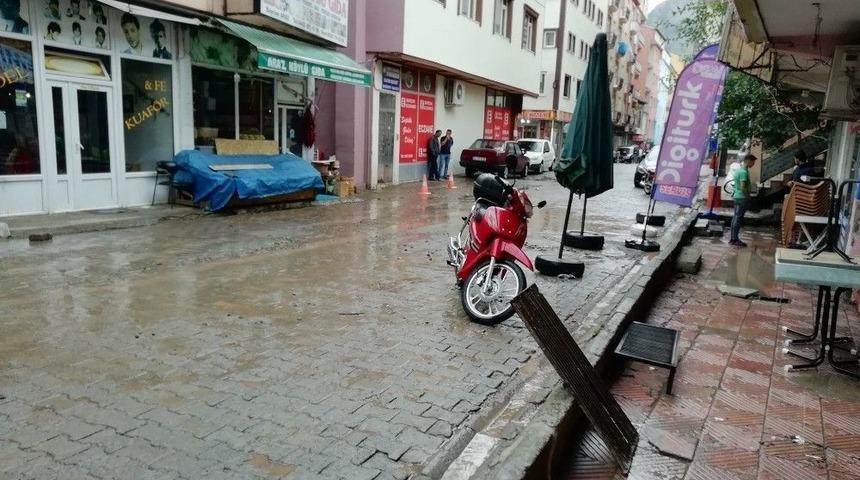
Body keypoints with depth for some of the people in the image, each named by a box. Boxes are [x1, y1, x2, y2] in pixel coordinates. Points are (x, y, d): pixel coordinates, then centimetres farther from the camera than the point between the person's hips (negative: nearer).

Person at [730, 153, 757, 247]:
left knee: (735, 217, 12)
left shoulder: (738, 169, 11)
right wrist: (748, 196, -12)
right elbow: (743, 187, -23)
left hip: (737, 196, 10)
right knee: (738, 218, -5)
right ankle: (735, 240, 0)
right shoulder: (744, 172, -19)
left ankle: (733, 238, 17)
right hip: (742, 198, -10)